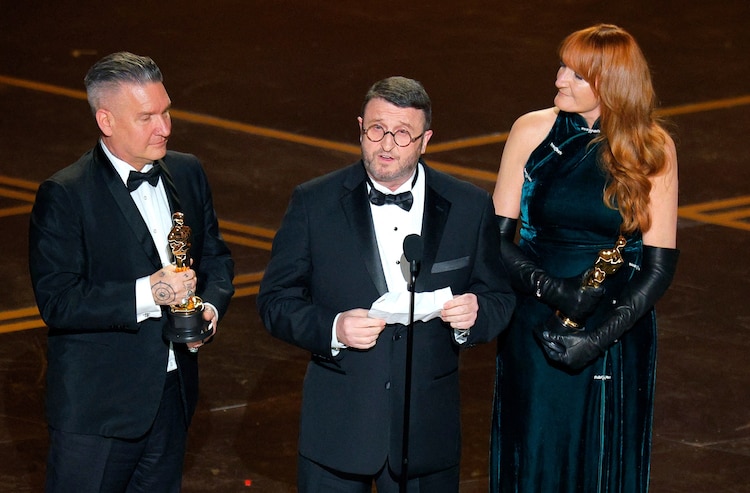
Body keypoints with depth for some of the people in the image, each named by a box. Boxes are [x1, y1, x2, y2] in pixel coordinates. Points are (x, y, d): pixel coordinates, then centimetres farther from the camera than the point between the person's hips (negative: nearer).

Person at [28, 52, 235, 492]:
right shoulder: (64, 195, -15)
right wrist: (146, 294, -28)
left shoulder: (187, 174, 5)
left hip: (173, 397, 6)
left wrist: (211, 306, -7)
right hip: (96, 407, -6)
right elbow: (56, 302, -20)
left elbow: (216, 258, 15)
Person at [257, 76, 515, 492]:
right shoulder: (313, 203, -2)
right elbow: (275, 301, -2)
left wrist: (474, 316, -16)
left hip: (427, 427, 1)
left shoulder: (470, 208, 2)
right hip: (338, 425, -1)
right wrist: (332, 329, -21)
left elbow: (499, 298, 8)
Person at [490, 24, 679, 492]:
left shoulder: (652, 149, -5)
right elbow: (497, 237, -2)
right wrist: (550, 288, -19)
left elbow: (660, 263, -7)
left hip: (620, 334, 0)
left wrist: (600, 337, -17)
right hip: (535, 327, 0)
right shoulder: (532, 132, -3)